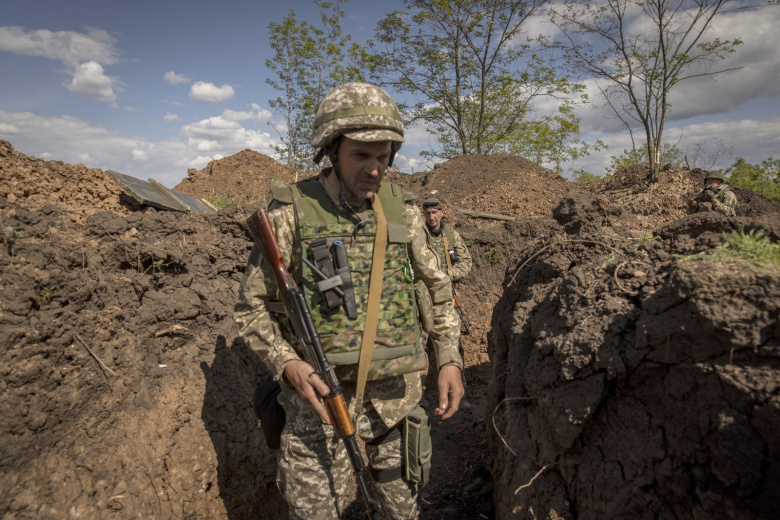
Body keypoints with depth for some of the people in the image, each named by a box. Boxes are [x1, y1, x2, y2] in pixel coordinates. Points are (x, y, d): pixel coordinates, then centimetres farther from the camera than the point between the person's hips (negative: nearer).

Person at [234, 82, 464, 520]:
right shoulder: (291, 213, -9)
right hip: (322, 399, -2)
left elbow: (439, 289, 10)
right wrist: (288, 364, -19)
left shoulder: (404, 212, 0)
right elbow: (252, 307, -3)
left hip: (399, 398, 3)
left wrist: (450, 360, 1)